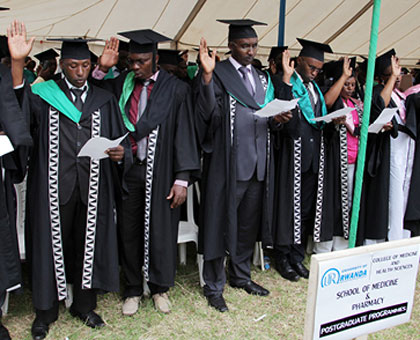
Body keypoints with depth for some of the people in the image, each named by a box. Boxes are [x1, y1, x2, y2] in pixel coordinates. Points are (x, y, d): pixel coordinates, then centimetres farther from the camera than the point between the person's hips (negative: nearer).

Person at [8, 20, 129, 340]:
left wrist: (120, 152, -12)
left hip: (93, 188, 2)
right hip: (54, 187, -2)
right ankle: (46, 310, 27)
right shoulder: (42, 94, 3)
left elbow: (119, 140, 11)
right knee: (52, 244, 8)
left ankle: (84, 305, 30)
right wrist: (17, 63, -27)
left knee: (88, 244, 11)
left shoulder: (105, 100, 9)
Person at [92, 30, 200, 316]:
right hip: (127, 170, 3)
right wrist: (102, 69, -7)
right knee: (129, 230, 10)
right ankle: (133, 289, 28)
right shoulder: (121, 84, 6)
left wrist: (182, 179, -11)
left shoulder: (176, 89, -3)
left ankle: (160, 287, 29)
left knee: (161, 229, 9)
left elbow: (184, 134, -6)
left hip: (160, 172, -2)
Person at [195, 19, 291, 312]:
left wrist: (278, 119, -3)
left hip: (257, 163, 6)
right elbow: (209, 113, -18)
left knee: (249, 223, 16)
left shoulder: (263, 78, 16)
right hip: (228, 163, -6)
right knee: (221, 222, 2)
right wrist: (207, 75, -30)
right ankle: (214, 285, 16)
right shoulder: (218, 74, -4)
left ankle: (241, 275, 33)